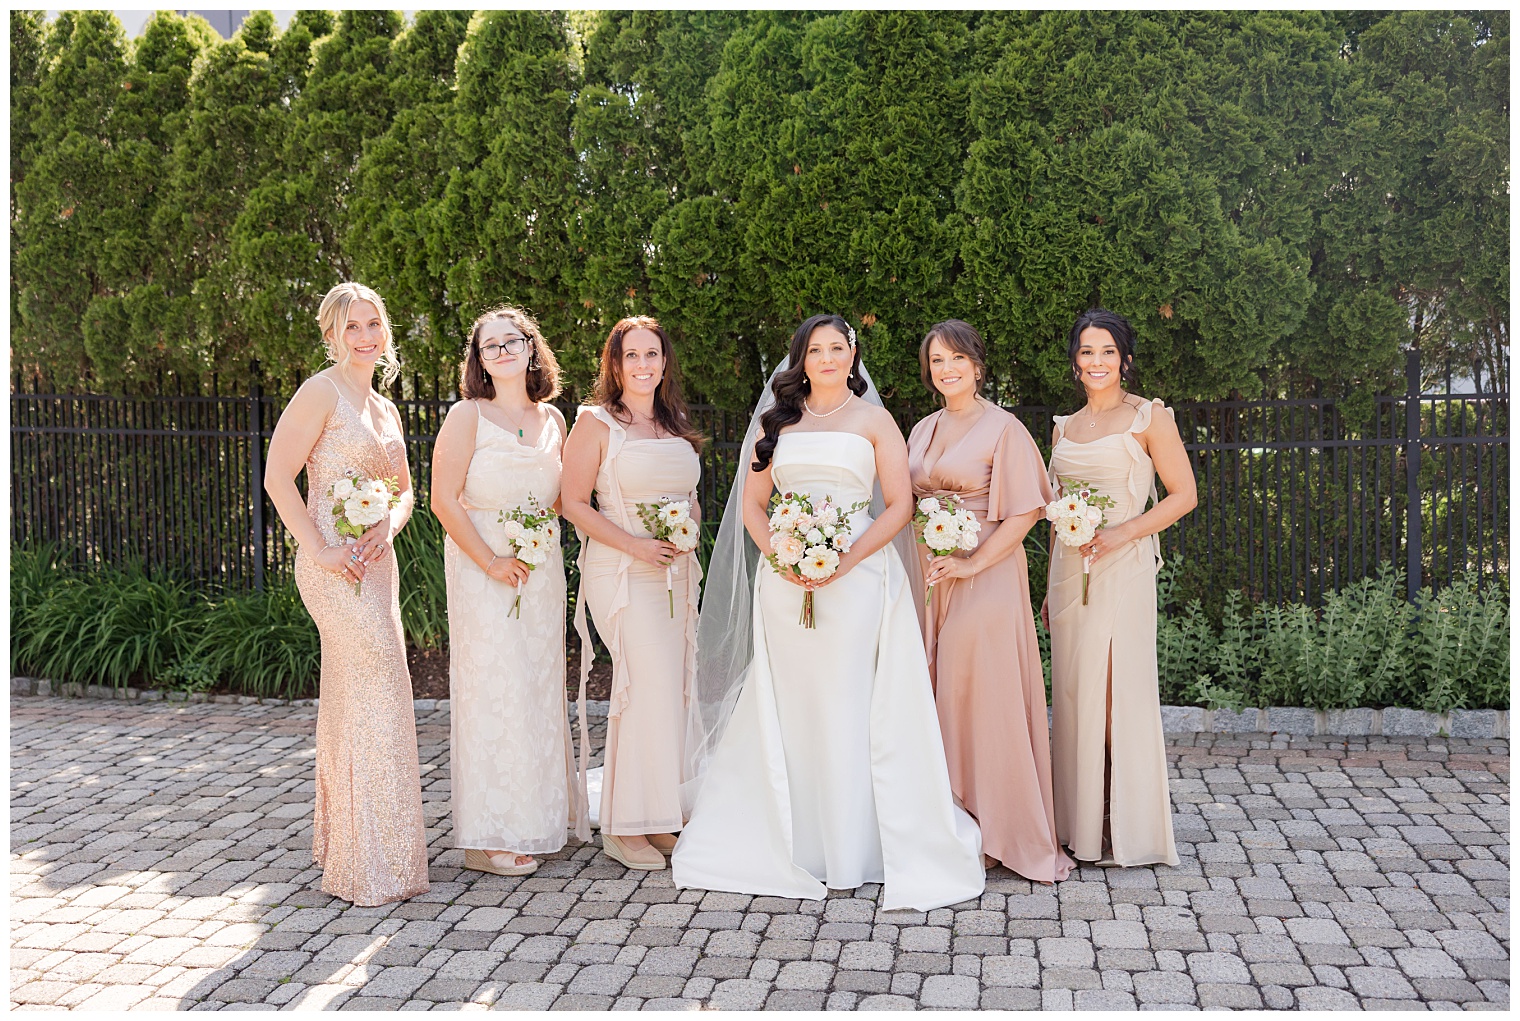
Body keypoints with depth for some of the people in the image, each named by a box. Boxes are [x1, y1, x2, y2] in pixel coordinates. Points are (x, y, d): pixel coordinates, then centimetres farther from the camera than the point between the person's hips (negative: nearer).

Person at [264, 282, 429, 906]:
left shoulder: (385, 410, 17)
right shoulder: (323, 392, -8)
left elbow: (404, 490, 20)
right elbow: (277, 477, -14)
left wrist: (388, 526, -1)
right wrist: (319, 550, -18)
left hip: (375, 565, 8)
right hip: (335, 567, -8)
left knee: (350, 701, 15)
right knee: (379, 696, -9)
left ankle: (339, 841, 28)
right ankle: (374, 864, -1)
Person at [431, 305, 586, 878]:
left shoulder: (552, 418, 10)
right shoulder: (467, 416, -5)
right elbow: (445, 500, -10)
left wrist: (543, 530, -1)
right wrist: (491, 561, -14)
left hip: (542, 569, 5)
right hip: (483, 568, -5)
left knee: (541, 689, 10)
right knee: (493, 691, -4)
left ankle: (539, 816, 23)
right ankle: (490, 836, 4)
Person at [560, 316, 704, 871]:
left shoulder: (676, 426, 17)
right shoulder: (596, 422, -2)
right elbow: (575, 503, -6)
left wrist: (690, 527, 1)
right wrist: (635, 545, -15)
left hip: (677, 572, 6)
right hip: (620, 572, -6)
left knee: (667, 689, 3)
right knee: (653, 682, -15)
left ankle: (656, 819, 12)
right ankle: (626, 825, -4)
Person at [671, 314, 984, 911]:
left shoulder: (872, 420, 8)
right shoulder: (776, 422, 15)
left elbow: (899, 506, 0)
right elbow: (751, 505, 12)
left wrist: (846, 561, -13)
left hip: (858, 576, -3)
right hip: (785, 584, 3)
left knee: (849, 708, -4)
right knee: (791, 709, 3)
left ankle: (853, 849, 4)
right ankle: (800, 845, 13)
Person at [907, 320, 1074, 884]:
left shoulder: (1003, 428, -5)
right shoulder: (922, 431, 15)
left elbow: (1025, 511, -10)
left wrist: (972, 564, -18)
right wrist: (916, 572, 3)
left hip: (984, 577, -6)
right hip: (927, 577, 6)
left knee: (983, 698, -8)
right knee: (936, 697, 6)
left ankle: (1000, 832, 2)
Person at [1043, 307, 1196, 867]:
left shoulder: (1149, 417, -1)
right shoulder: (1064, 427, 16)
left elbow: (1184, 494, -4)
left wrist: (1121, 533, -15)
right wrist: (1050, 587, 15)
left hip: (1122, 569, -5)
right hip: (1069, 570, 5)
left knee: (1118, 690, -6)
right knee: (1073, 692, 5)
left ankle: (1130, 827, 4)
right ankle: (1082, 825, 13)